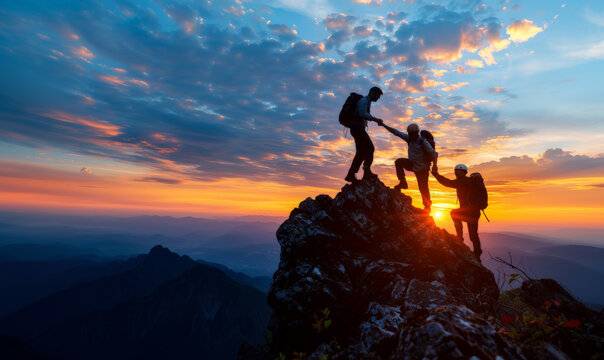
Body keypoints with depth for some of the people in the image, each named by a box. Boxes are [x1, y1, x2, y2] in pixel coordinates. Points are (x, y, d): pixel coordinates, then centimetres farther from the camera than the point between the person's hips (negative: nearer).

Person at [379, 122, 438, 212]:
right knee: (399, 162, -17)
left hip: (422, 168, -5)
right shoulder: (409, 138, -3)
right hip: (412, 164, 6)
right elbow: (396, 132, -3)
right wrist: (383, 125, -5)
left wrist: (434, 164, -36)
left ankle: (427, 206, 21)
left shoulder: (423, 141, -20)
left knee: (423, 188, 0)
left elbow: (434, 153, -21)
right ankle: (403, 183, -8)